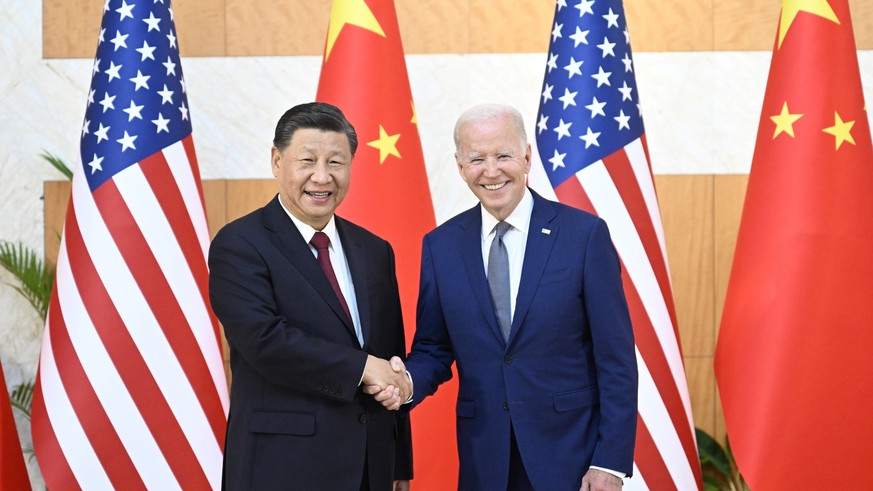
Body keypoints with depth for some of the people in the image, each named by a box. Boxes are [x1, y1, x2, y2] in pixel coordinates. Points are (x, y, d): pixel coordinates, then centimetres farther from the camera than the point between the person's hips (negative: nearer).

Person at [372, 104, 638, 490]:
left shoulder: (585, 234, -6)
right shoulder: (441, 246, 3)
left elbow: (616, 357, -6)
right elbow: (433, 350, 9)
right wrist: (408, 382, -13)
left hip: (572, 458, -2)